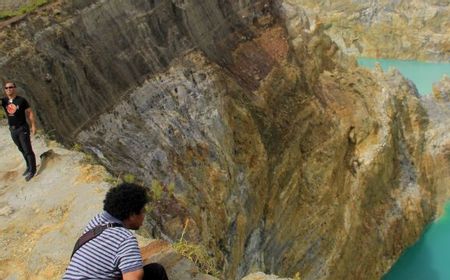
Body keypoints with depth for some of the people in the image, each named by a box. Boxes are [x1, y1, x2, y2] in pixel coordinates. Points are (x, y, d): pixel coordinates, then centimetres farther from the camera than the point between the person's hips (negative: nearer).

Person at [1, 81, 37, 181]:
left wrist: (33, 126, -9)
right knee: (22, 150, 18)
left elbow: (30, 113, -7)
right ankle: (29, 166, 34)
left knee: (27, 150, -1)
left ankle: (32, 170, 9)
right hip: (12, 130, 5)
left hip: (23, 129, -5)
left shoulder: (21, 100, -12)